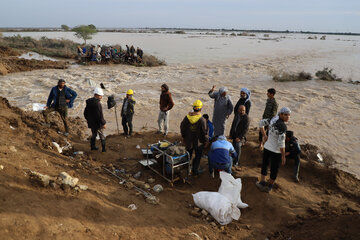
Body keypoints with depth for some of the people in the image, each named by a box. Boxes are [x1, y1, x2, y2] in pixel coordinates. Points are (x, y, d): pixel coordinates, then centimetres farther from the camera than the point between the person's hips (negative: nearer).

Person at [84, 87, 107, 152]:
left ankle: (92, 146, 35)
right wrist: (103, 123, -16)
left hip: (91, 123, 7)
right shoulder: (97, 103, -25)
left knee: (94, 134, 23)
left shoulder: (89, 102, 1)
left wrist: (88, 120, 25)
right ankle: (103, 148, 15)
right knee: (102, 136, 8)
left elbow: (85, 113, 12)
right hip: (97, 123, -7)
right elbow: (100, 115, -25)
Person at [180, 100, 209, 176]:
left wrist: (184, 137, 18)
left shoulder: (186, 117, -9)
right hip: (198, 142, -4)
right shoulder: (202, 120, -22)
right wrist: (206, 141, -2)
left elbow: (182, 128, 2)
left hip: (188, 141, 4)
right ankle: (195, 170, 21)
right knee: (198, 156, 14)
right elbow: (205, 132, -16)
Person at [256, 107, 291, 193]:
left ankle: (262, 182, 33)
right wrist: (283, 156, -18)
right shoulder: (282, 126, -24)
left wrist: (264, 135, 16)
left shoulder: (273, 120, -3)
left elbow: (261, 122, 13)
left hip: (267, 147, 6)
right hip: (276, 151, -6)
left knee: (264, 165, 22)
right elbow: (281, 143, -25)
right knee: (274, 169, 14)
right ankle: (269, 186, 29)